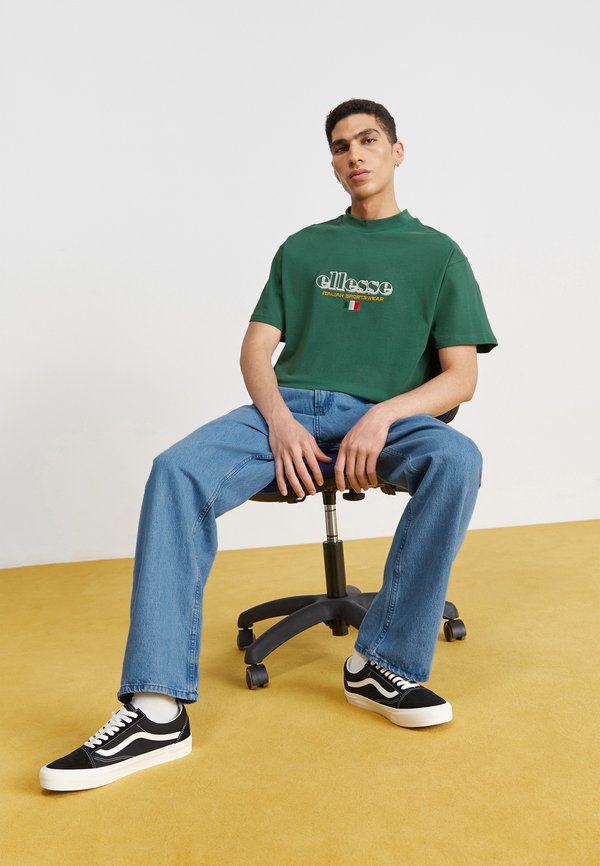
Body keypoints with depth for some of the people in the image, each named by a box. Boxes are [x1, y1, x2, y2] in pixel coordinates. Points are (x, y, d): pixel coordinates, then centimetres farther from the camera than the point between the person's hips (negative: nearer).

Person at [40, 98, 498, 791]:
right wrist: (280, 421, -10)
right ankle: (158, 711, -29)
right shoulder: (302, 248, 21)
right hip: (288, 408, 2)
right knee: (176, 472, -27)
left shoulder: (438, 254, 14)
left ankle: (384, 664, -21)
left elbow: (461, 377, 4)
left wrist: (382, 416, -15)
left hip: (387, 416, -1)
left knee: (457, 461, -35)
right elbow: (256, 348, 12)